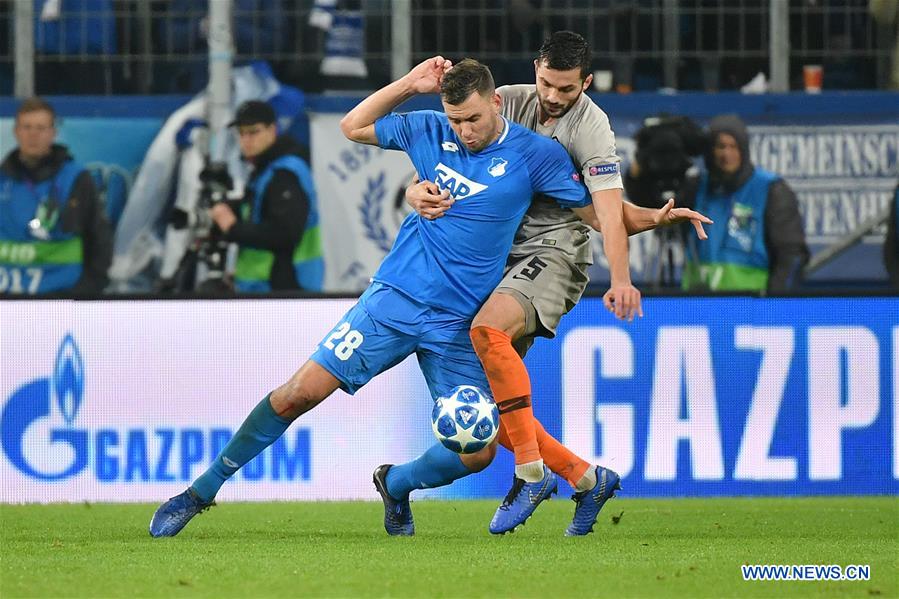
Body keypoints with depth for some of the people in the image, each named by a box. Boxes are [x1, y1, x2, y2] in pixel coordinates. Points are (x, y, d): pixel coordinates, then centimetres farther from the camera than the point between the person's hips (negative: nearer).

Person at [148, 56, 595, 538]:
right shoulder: (430, 131, 1)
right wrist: (409, 85, -1)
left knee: (479, 452, -8)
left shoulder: (535, 154, -6)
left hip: (459, 325, 0)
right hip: (395, 298, 0)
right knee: (302, 391, -11)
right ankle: (202, 490, 2)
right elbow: (352, 127, 11)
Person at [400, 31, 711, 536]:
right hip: (505, 249, 7)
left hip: (556, 249, -6)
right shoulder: (507, 102, 4)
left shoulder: (591, 127, -12)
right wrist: (419, 192, -19)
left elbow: (609, 212, -23)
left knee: (488, 329, -34)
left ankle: (531, 472, -28)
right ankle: (586, 479, 9)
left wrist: (621, 280, -38)